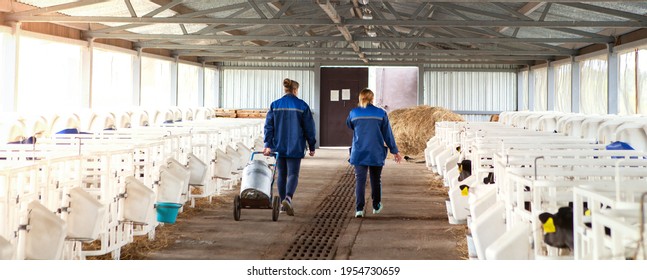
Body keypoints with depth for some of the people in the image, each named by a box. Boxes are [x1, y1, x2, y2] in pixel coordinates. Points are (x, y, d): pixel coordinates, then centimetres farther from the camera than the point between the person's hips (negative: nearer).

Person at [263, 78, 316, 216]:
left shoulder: (275, 105, 3)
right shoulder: (302, 106, -4)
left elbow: (268, 126, -1)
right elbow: (309, 128, -2)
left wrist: (268, 144, -2)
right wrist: (312, 146, 6)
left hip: (279, 146, 3)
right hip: (295, 147, -3)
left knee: (281, 175, 14)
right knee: (293, 174, -2)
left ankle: (283, 203, 20)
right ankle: (288, 198, -26)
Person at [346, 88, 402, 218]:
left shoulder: (354, 113, -3)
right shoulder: (381, 113, -3)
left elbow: (349, 125, 19)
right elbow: (388, 134, 0)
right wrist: (395, 151, 8)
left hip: (359, 153, -1)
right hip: (376, 154, 1)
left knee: (360, 180, -1)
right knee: (376, 180, 16)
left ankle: (359, 209, -14)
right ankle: (376, 206, 31)